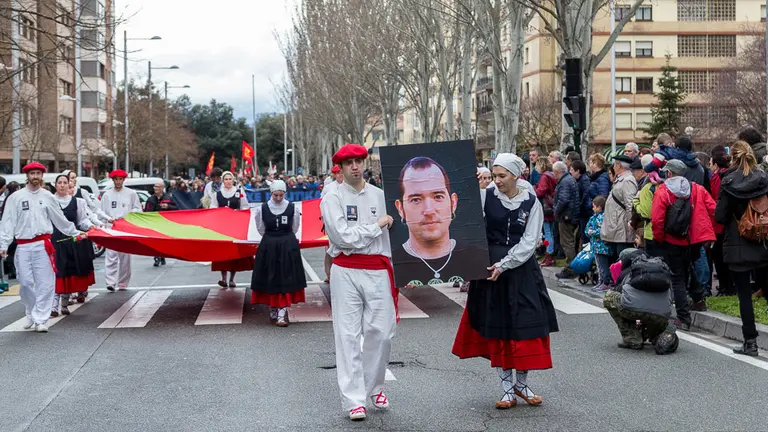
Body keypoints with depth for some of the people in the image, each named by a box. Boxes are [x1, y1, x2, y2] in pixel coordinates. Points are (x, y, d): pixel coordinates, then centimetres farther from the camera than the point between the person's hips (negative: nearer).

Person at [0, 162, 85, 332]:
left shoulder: (47, 196, 8)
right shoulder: (15, 197, 3)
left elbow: (60, 219, 16)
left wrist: (75, 233, 19)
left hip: (43, 245, 0)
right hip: (23, 246, 0)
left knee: (45, 283, -3)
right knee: (25, 283, 4)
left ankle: (40, 319, 2)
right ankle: (31, 315, 24)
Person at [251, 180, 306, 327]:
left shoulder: (292, 208, -5)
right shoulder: (262, 209, -4)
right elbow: (261, 230, 10)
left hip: (288, 247, -1)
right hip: (268, 247, 1)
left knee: (286, 279, -4)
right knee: (270, 279, 5)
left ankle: (282, 313, -3)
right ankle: (273, 310, 20)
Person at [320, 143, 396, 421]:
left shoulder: (379, 195, 8)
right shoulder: (332, 199, -2)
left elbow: (390, 234, 8)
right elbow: (343, 237, -13)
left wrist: (394, 271, 5)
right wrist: (377, 225, -5)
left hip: (378, 271, 3)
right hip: (346, 272, -3)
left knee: (382, 332, 4)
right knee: (348, 335, 0)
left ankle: (374, 387, 27)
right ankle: (354, 399, 6)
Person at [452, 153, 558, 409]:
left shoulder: (531, 203, -2)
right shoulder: (486, 197, -2)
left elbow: (529, 242, -7)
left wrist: (504, 265, -14)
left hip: (521, 269, 0)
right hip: (490, 267, 0)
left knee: (527, 325, 0)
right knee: (497, 329, 4)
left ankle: (522, 383, 18)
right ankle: (507, 388, 14)